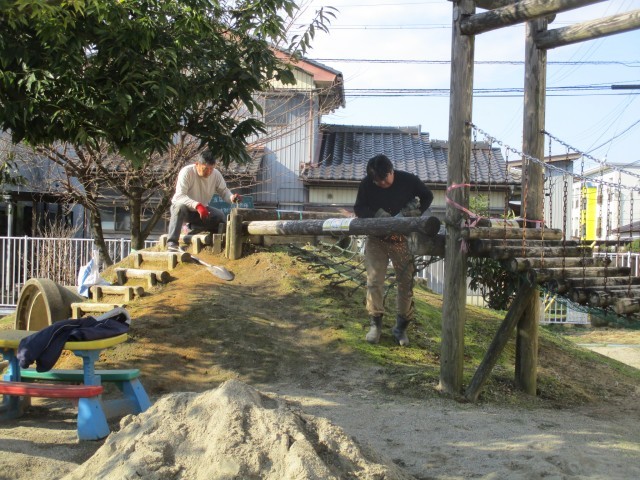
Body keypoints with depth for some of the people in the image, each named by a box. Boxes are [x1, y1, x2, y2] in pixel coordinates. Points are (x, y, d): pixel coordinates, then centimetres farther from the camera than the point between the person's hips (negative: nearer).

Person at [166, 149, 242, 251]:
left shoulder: (216, 174, -11)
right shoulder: (186, 172, -25)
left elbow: (224, 192, -3)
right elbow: (180, 196, -35)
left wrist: (232, 197, -29)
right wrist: (197, 205, -51)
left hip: (202, 210, 4)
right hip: (183, 207, -4)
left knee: (221, 216, -20)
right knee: (180, 207, -39)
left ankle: (194, 227, 1)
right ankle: (172, 242, -38)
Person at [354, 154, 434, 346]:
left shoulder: (408, 180, -11)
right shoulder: (366, 185, -9)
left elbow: (427, 196, 4)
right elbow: (359, 208, -1)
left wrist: (415, 211, -15)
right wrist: (377, 214, -21)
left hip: (402, 238, 0)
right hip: (376, 238, 0)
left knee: (406, 282, 2)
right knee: (374, 281, -5)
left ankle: (401, 327, 14)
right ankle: (375, 324, 9)